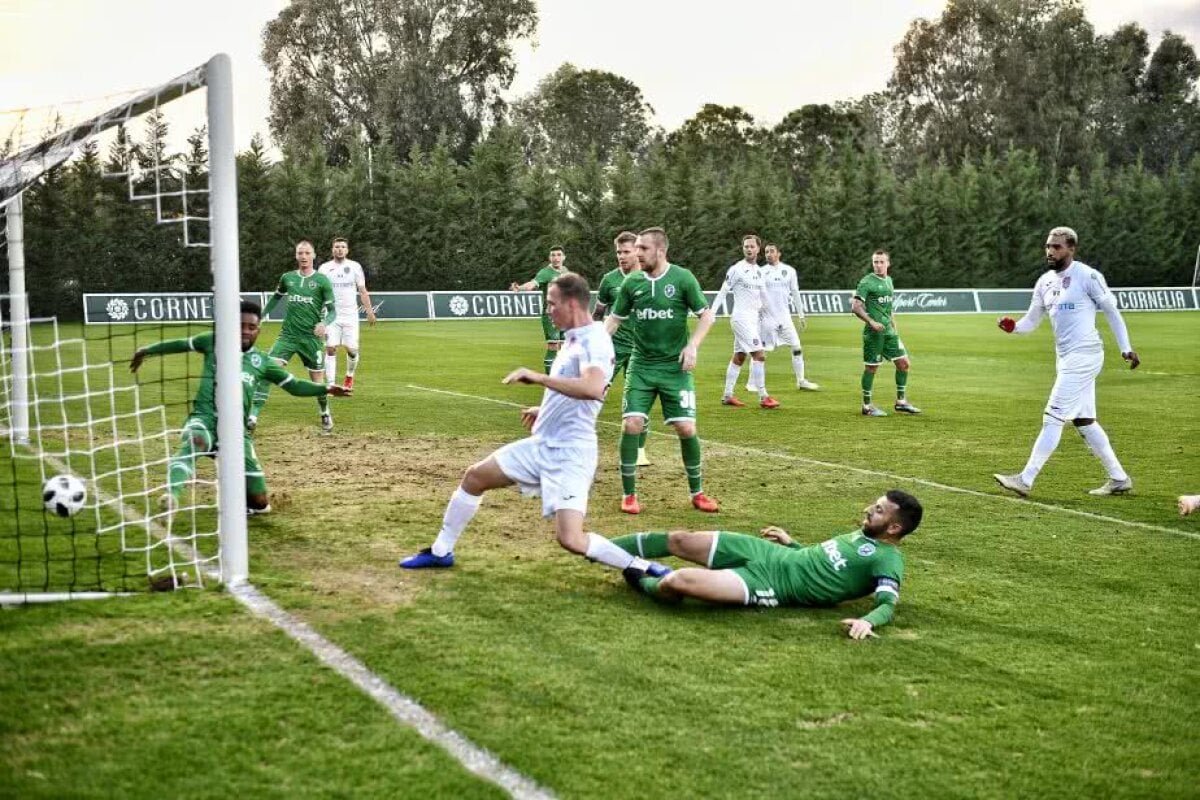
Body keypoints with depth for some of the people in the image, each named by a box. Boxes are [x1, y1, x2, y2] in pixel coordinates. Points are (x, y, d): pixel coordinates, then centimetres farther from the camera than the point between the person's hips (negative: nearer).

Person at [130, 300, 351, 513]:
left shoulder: (261, 361, 14)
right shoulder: (214, 342, 11)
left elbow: (294, 385, 15)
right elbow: (181, 344, 25)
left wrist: (326, 389, 2)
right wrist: (146, 350, 35)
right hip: (204, 418, -3)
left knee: (260, 504, 1)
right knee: (195, 442, -43)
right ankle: (171, 496, -65)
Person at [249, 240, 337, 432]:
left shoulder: (322, 281, -3)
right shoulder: (287, 278, 7)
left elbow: (332, 311, -3)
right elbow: (276, 297, 26)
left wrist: (324, 323, -23)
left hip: (311, 337, -2)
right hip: (287, 335, 2)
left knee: (317, 381, 5)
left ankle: (325, 415, 32)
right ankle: (253, 415, -18)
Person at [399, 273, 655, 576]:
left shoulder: (595, 341, -19)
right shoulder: (572, 339, 11)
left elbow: (594, 389, -40)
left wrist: (538, 377, -35)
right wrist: (544, 410, 29)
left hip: (570, 454, -10)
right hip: (541, 444, 10)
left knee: (570, 539, -21)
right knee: (475, 476, 15)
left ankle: (642, 569, -5)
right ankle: (440, 551, 31)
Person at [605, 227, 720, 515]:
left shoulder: (682, 278, -6)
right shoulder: (632, 282, 2)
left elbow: (707, 315, -2)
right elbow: (615, 318, 13)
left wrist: (692, 345, -14)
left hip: (675, 367, -2)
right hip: (641, 366, 2)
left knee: (686, 428, -6)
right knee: (632, 424, -11)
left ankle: (697, 492, 15)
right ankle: (629, 494, 3)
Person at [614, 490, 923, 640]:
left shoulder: (887, 561, -11)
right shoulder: (863, 534, 16)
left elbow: (888, 605, -24)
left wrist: (868, 621, -44)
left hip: (769, 584, -9)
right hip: (770, 554, 9)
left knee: (679, 581, -24)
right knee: (681, 540, 5)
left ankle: (646, 584, 12)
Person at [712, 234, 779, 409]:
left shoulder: (758, 270, 13)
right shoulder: (736, 269, -9)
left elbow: (763, 294, 22)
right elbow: (722, 293, -8)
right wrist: (710, 314, -12)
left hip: (753, 317, 8)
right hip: (741, 317, -8)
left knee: (739, 356, 11)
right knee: (759, 355, -13)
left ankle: (727, 395, 16)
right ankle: (763, 397, -11)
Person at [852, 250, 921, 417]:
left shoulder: (889, 280, 13)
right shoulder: (867, 282, -11)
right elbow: (855, 307, -16)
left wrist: (894, 326, 19)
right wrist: (872, 322, -22)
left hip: (888, 331, 8)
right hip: (873, 333, -8)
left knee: (903, 362, 7)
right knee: (871, 367, -1)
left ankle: (900, 402, 17)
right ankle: (867, 407, 9)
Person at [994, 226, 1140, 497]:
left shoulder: (1087, 276, -11)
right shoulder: (1045, 281, 10)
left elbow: (1111, 311, -5)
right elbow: (1031, 321, 15)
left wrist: (1126, 348, -5)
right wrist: (1013, 326, -7)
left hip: (1084, 355, -9)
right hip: (1065, 358, 9)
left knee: (1053, 417, -9)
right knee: (1083, 421, 12)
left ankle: (1025, 480, -7)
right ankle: (1119, 478, 22)